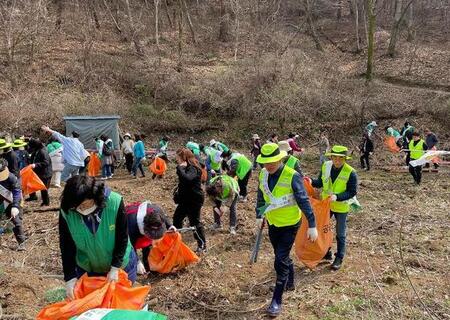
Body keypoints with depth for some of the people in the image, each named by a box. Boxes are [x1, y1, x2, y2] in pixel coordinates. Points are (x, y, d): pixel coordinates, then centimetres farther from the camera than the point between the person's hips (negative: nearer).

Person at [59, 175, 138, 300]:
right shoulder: (66, 212, -24)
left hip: (120, 264, -1)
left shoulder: (115, 203, -30)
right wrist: (70, 278, -12)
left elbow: (122, 238, -18)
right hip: (86, 268, 1)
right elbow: (66, 247, -12)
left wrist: (115, 268, -16)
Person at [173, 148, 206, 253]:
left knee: (195, 222, -1)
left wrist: (180, 168, -31)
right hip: (185, 199, 10)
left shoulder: (193, 168, -22)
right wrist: (178, 191, 8)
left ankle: (202, 246, 12)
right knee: (177, 218, 18)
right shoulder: (186, 167, 8)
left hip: (194, 200, -10)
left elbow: (187, 179, -42)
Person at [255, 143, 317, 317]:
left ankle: (277, 301, 8)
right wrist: (259, 216, 14)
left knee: (280, 261, -6)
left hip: (289, 225, -6)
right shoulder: (263, 174, -6)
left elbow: (304, 201, -22)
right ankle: (290, 283, 46)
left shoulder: (292, 176, -24)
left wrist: (312, 225, -21)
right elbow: (261, 197, 9)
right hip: (273, 223, 6)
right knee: (282, 256, 22)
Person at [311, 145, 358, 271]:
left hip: (341, 207, -4)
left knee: (340, 234, 10)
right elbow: (320, 183, 1)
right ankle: (326, 252, 38)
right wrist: (312, 182, -19)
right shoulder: (325, 166, -9)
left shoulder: (350, 172, -22)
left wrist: (337, 197, -32)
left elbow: (352, 192, -19)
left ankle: (339, 258, 27)